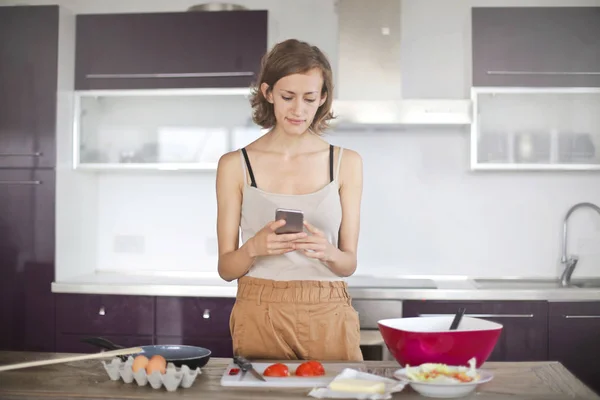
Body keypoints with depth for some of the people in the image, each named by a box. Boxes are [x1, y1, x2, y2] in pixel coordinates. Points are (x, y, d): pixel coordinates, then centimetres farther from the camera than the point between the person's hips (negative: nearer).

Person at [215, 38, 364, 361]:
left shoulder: (346, 163, 2)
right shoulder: (235, 165, -1)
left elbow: (349, 263, 3)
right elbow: (226, 268, 1)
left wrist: (327, 252, -18)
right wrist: (254, 247, -20)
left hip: (328, 320, 1)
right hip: (259, 318, -1)